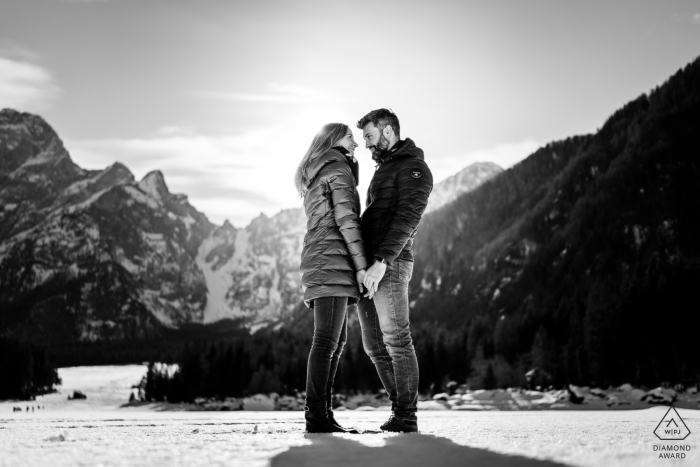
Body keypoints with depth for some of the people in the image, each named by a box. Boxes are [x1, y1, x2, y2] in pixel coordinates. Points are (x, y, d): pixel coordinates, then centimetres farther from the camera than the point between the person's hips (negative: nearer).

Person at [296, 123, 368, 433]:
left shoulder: (313, 177, 27)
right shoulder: (338, 169, -1)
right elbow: (346, 219, -11)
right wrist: (361, 264, -12)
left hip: (317, 261, 9)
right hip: (333, 259, -9)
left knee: (337, 339, 8)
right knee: (327, 340, -13)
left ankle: (322, 413, 5)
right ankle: (316, 416, -15)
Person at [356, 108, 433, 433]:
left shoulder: (414, 168, -2)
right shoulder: (383, 171, 27)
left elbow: (406, 218, -15)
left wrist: (382, 261, -25)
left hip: (389, 265, -9)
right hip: (366, 266, 9)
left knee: (396, 340, -9)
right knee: (374, 345, 7)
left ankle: (406, 418, -5)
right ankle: (400, 411, 12)